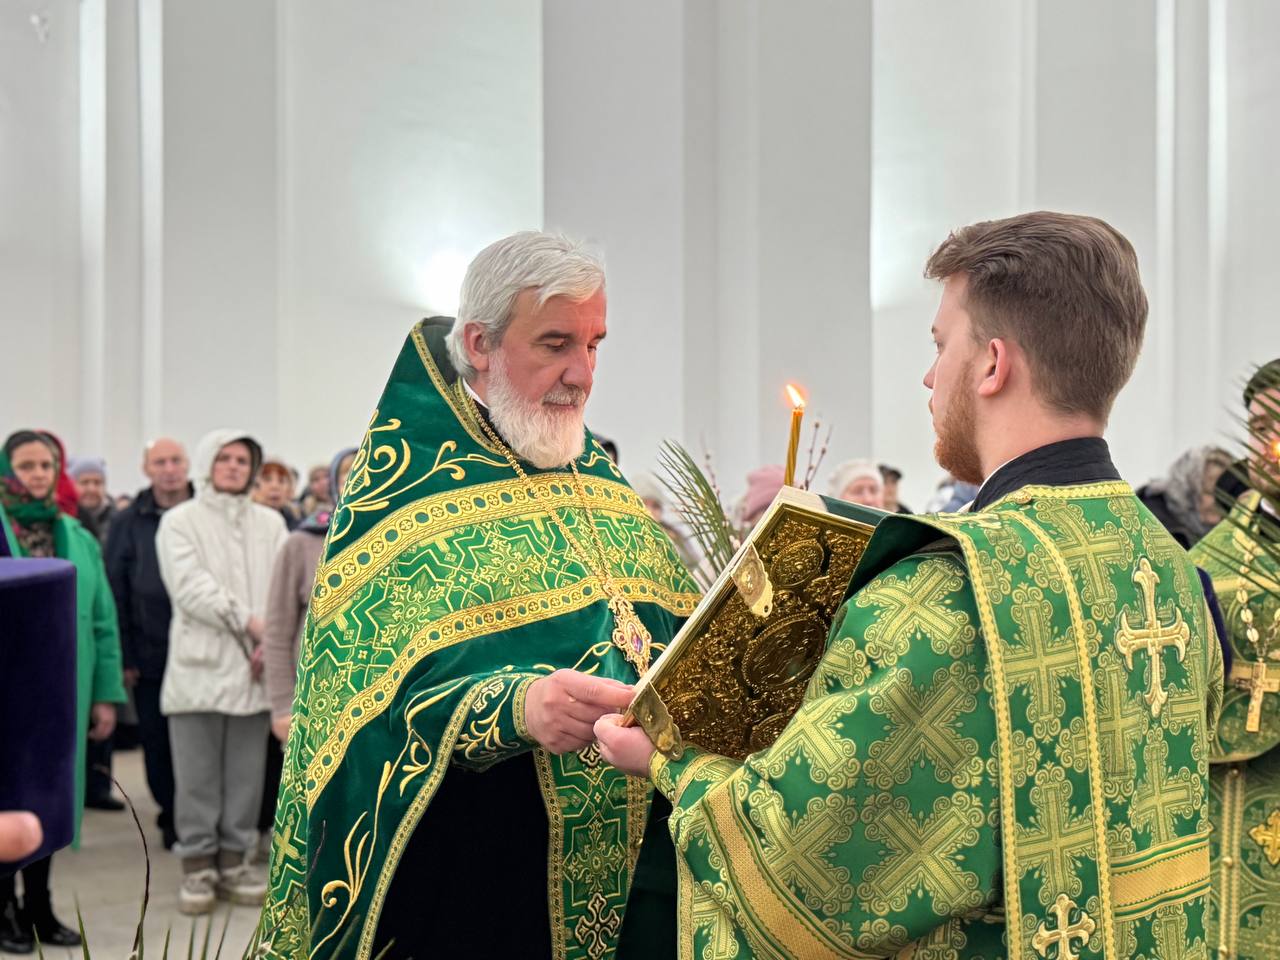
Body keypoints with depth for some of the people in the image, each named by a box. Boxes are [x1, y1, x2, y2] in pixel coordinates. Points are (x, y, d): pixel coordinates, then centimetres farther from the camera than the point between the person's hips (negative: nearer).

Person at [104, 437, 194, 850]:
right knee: (158, 742, 9)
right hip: (151, 656, 1)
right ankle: (172, 816, 26)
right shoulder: (129, 522, 2)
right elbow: (116, 592, 1)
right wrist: (125, 657, -3)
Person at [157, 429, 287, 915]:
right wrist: (248, 621, -15)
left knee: (247, 774, 7)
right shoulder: (179, 521, 2)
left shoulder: (271, 523, 10)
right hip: (199, 666, -2)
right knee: (197, 775, 3)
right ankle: (197, 864, 13)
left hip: (254, 667, 3)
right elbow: (190, 587, -10)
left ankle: (234, 858, 19)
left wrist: (272, 640, -11)